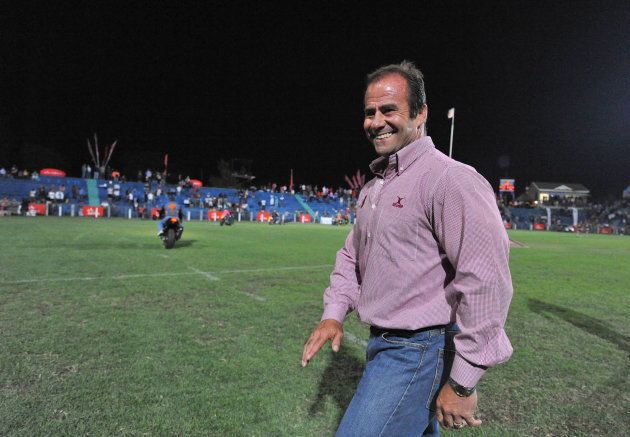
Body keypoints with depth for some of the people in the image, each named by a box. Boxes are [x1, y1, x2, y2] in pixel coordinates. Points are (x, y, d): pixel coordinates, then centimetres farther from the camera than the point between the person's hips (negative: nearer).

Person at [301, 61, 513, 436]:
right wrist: (334, 314, 7)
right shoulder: (373, 187, 10)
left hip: (420, 348, -8)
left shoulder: (449, 178, -19)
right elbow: (352, 255, 18)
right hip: (382, 342, 9)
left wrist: (462, 383, -21)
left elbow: (486, 281, -25)